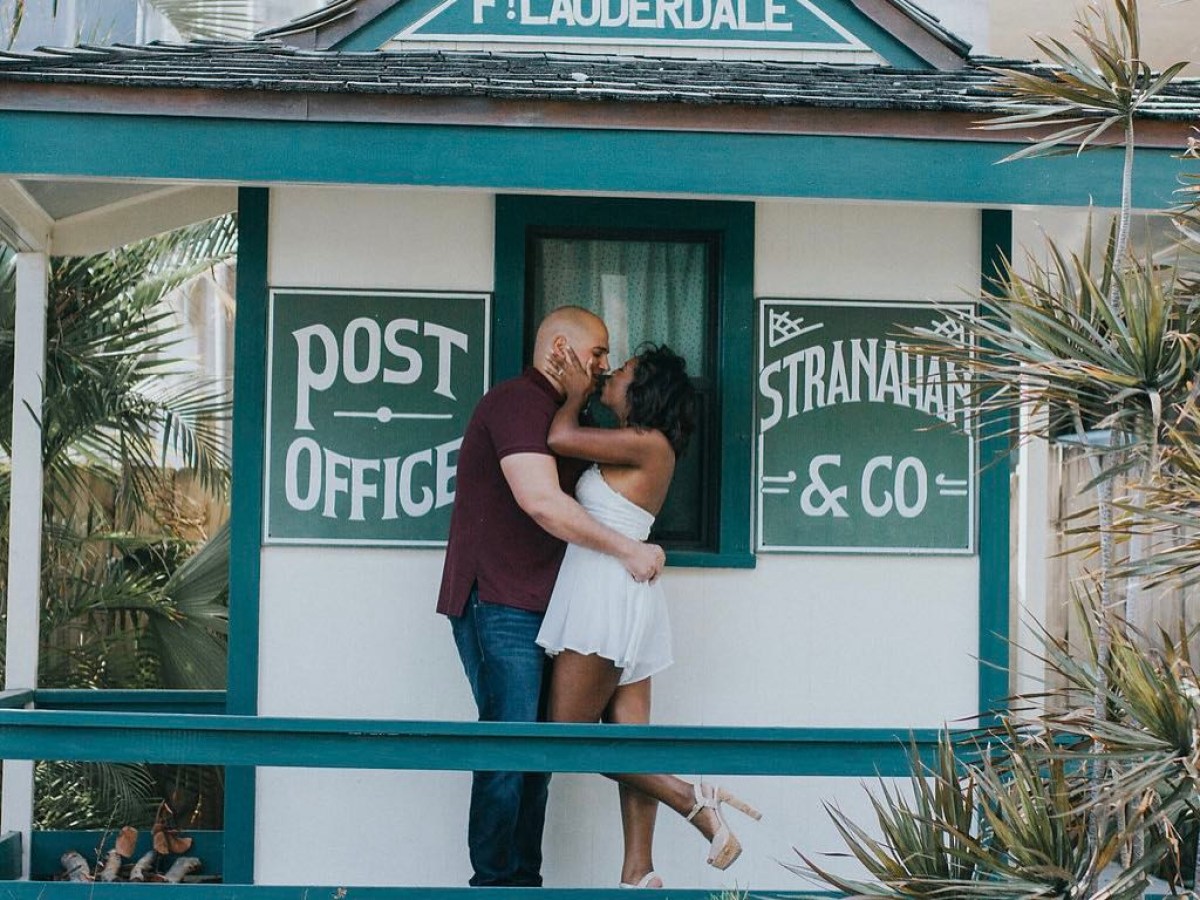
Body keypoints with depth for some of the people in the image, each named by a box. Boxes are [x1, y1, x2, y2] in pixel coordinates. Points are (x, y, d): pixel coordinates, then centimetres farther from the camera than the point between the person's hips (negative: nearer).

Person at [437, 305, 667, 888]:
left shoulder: (550, 411, 23)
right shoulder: (520, 401, -11)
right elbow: (540, 500, -24)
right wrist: (625, 549, -17)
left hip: (531, 608, 10)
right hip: (499, 605, -10)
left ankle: (523, 882, 14)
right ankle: (494, 882, -4)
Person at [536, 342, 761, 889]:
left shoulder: (649, 444, -11)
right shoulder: (629, 448, 16)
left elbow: (561, 438, -15)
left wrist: (576, 392, 2)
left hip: (607, 592, -10)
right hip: (619, 599, 10)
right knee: (628, 738, 4)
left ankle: (694, 800, -10)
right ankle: (638, 875, 3)